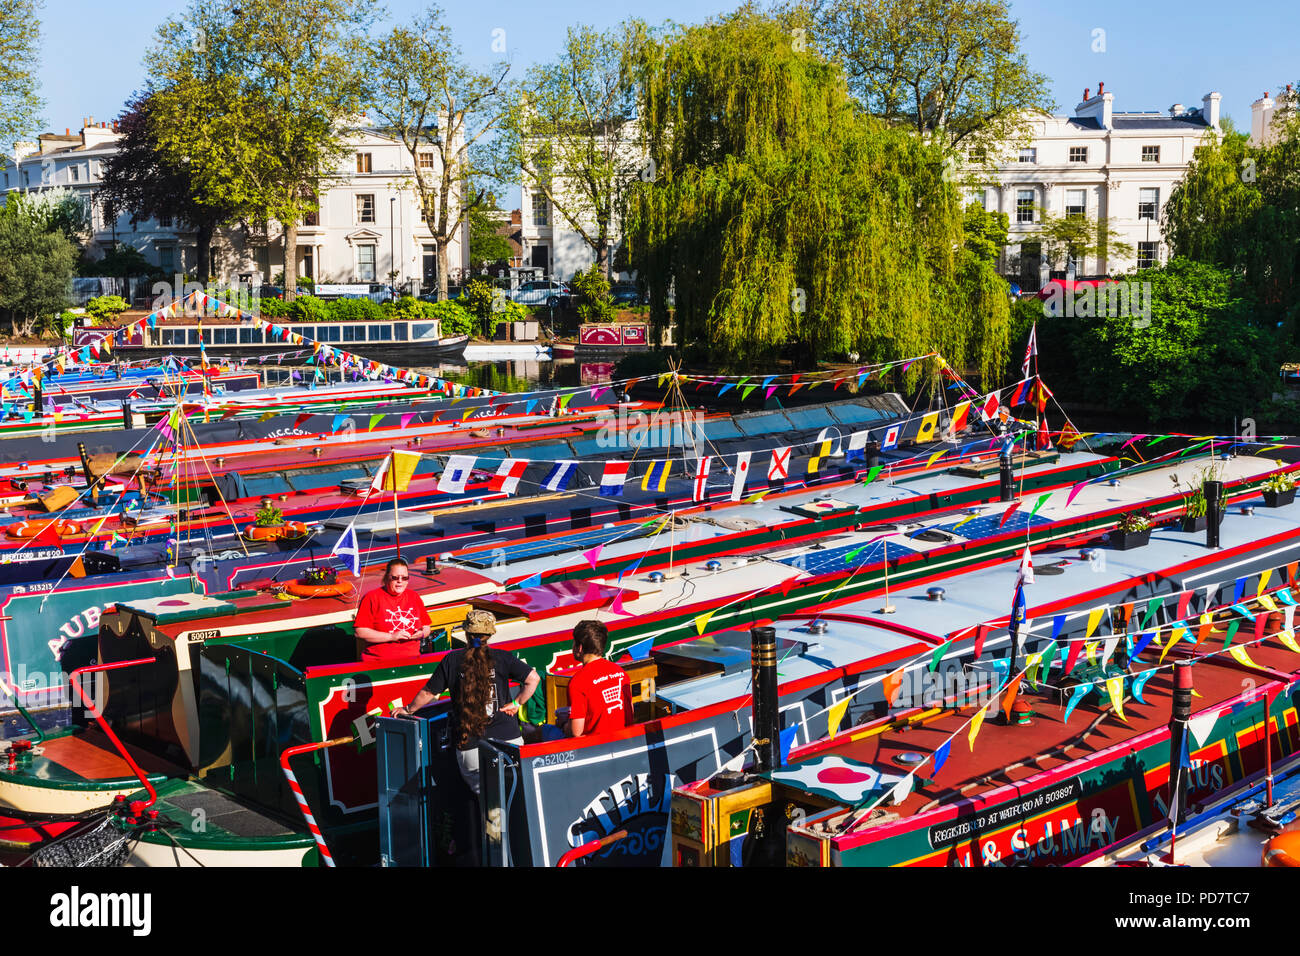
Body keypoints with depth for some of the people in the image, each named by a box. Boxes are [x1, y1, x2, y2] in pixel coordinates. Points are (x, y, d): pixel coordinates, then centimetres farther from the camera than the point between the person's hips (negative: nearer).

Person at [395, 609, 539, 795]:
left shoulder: (452, 660, 4)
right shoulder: (502, 658, 3)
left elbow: (428, 692, 11)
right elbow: (533, 678, -4)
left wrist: (408, 709, 27)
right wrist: (517, 703, 6)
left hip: (469, 744, 0)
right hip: (508, 738, 0)